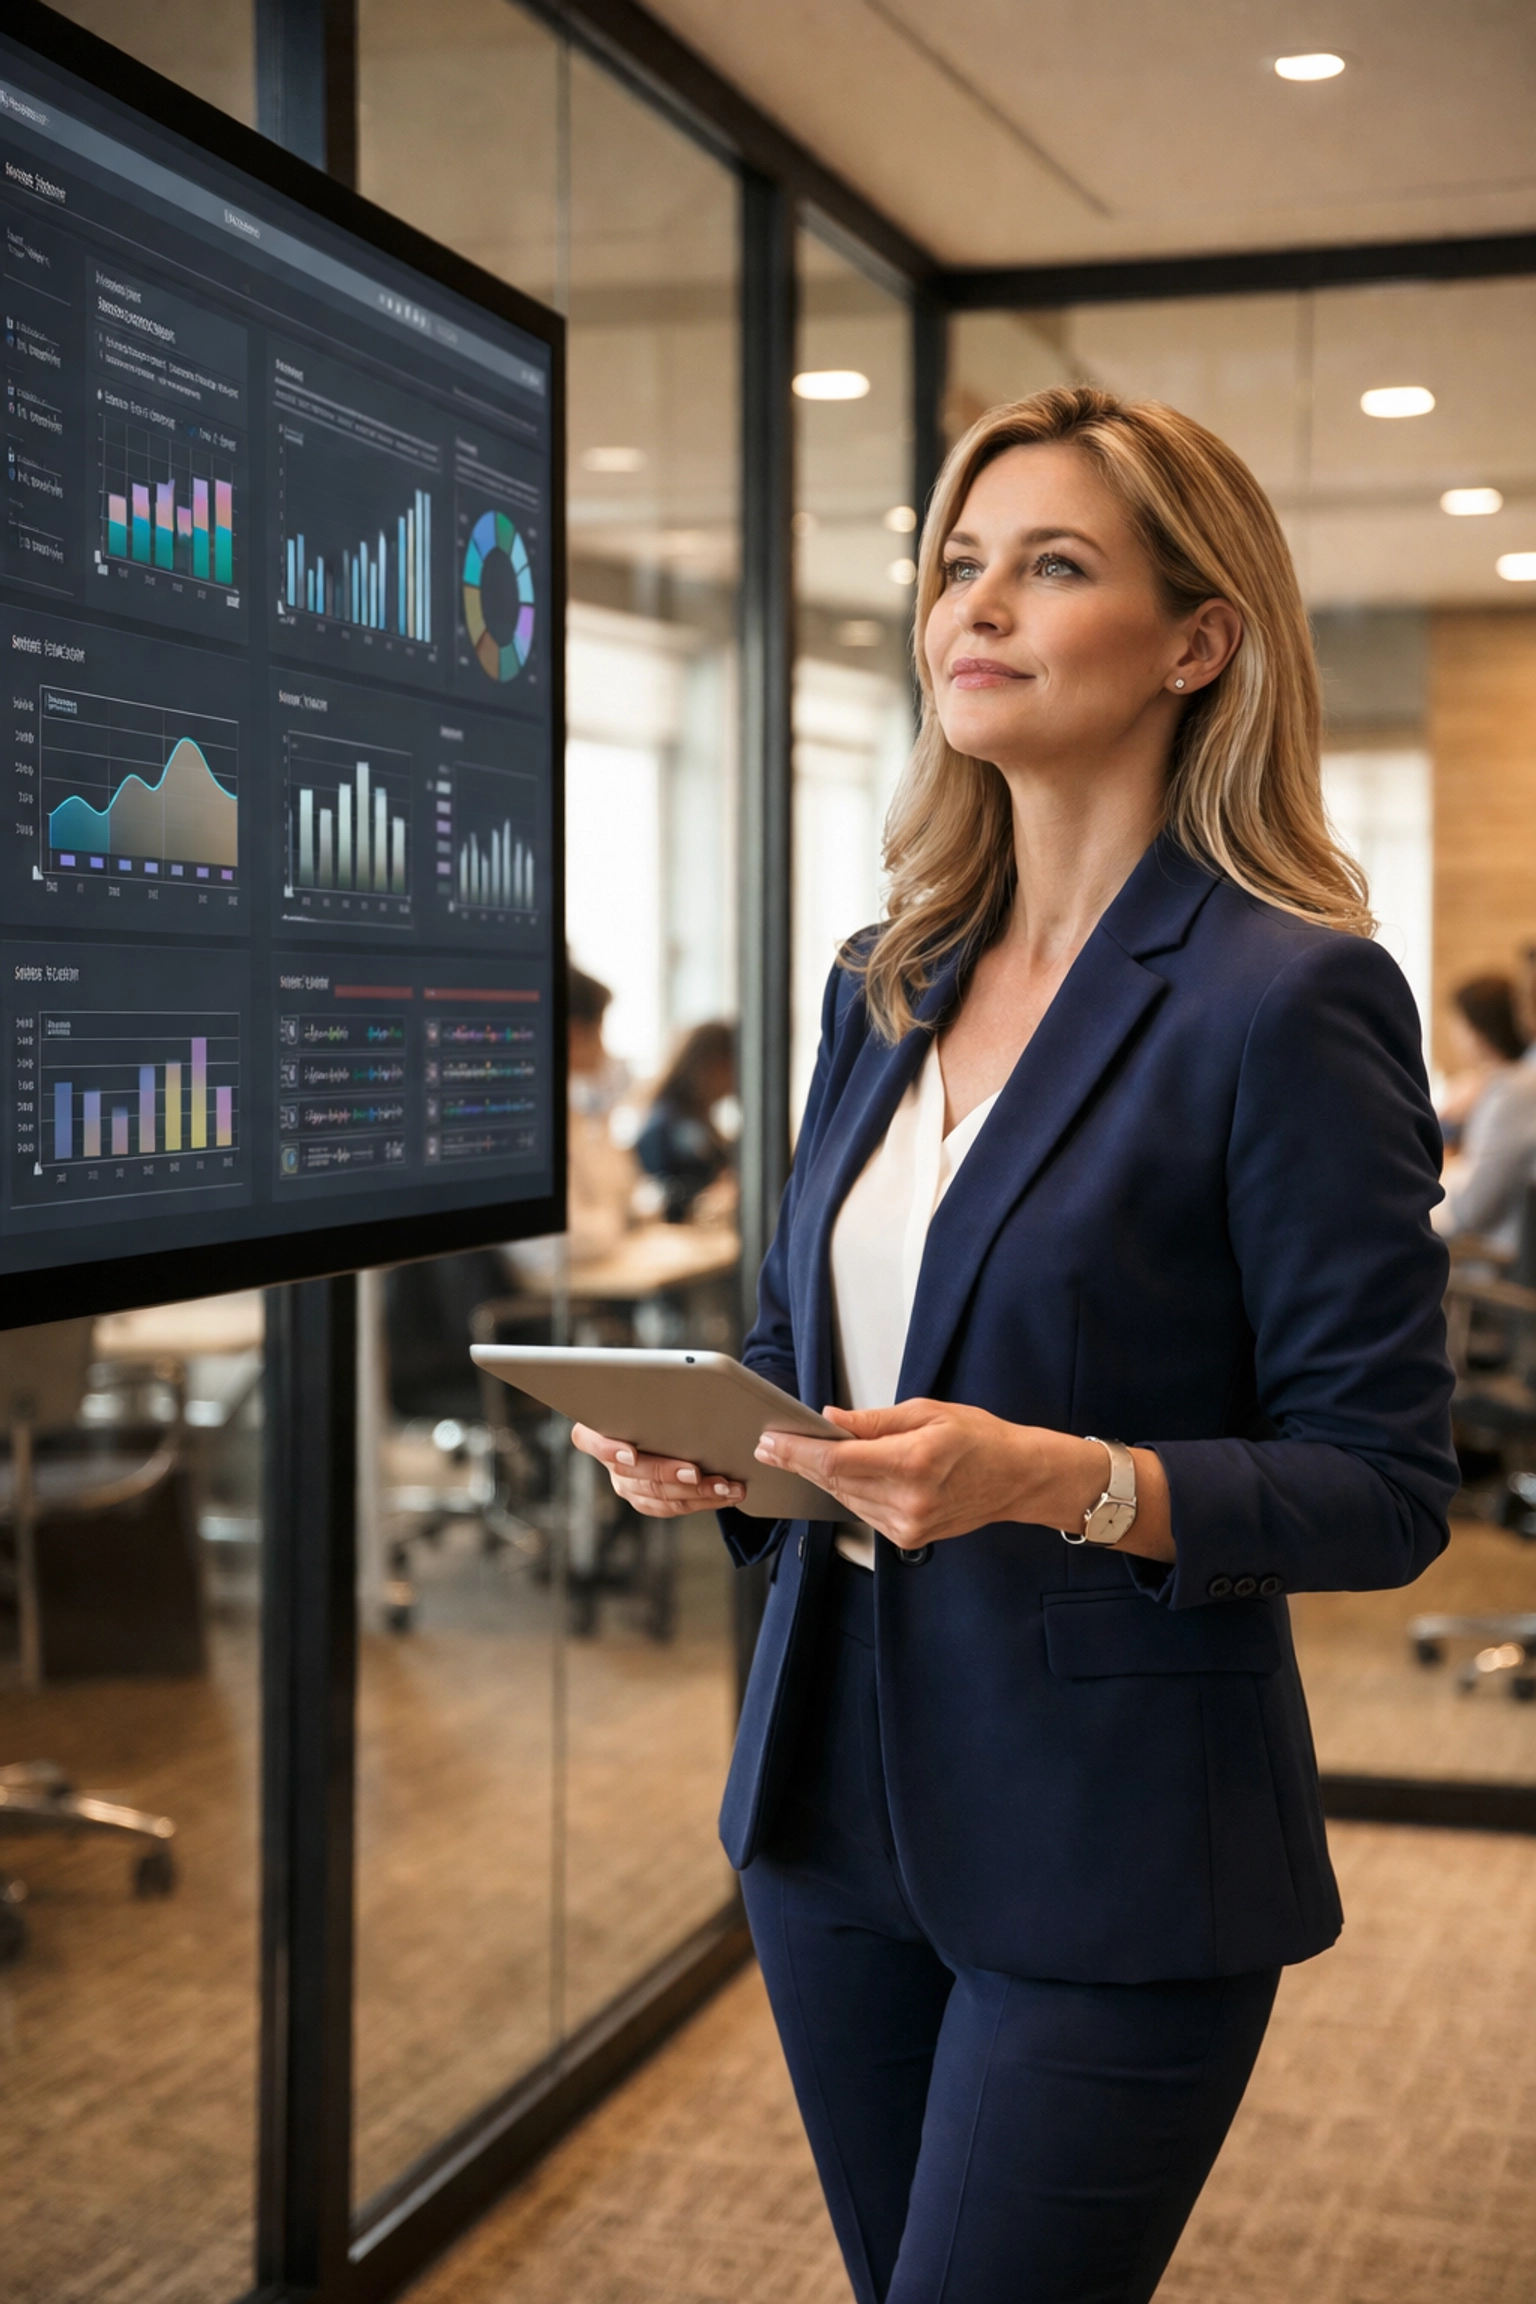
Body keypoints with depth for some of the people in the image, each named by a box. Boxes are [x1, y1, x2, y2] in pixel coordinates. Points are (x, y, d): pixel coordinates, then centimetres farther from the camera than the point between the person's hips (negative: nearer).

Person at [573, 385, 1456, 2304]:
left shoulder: (1290, 998, -13)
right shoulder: (888, 989, 8)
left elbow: (1383, 1490, -14)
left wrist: (1057, 1478, -28)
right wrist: (698, 1447, -4)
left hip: (1111, 1852, -7)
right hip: (837, 1791, 7)